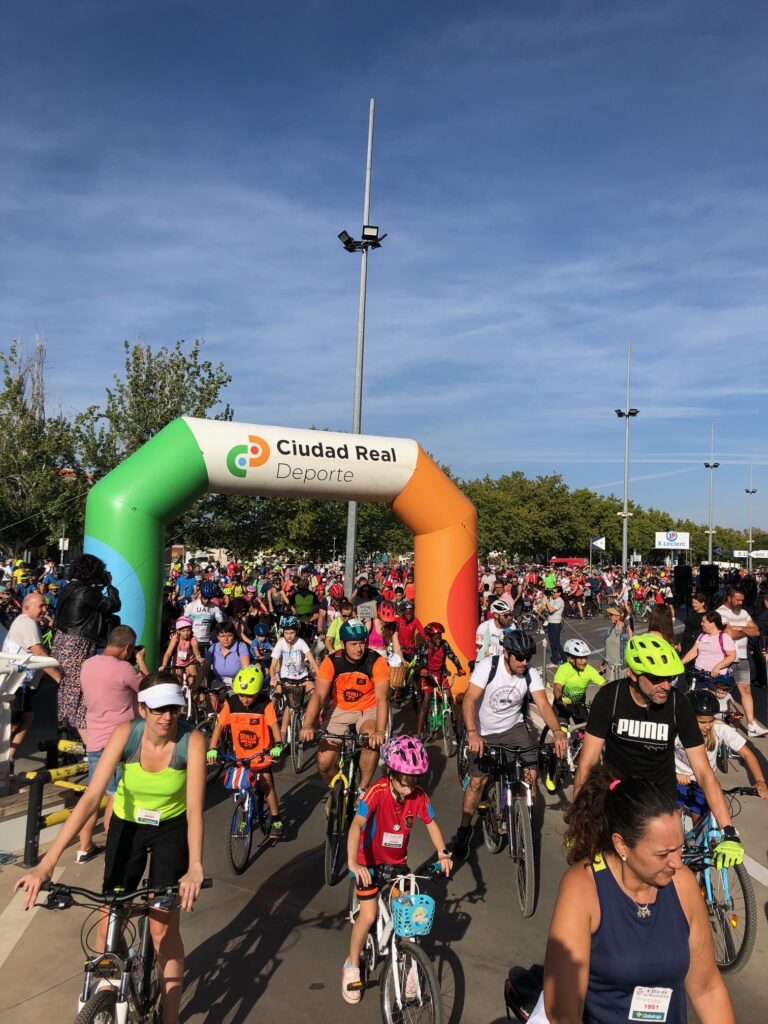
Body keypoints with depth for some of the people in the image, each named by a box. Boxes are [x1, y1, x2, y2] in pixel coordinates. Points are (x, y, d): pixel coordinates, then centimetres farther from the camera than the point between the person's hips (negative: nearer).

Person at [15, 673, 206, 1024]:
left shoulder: (192, 741, -29)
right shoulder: (125, 734, -26)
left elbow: (195, 807, -33)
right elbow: (91, 797, -30)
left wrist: (195, 867, -46)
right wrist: (47, 862, -35)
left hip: (171, 830, -2)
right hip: (126, 826, 2)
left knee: (163, 927, -2)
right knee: (109, 922, 5)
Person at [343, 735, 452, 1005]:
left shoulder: (419, 796, -17)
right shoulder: (377, 792, -31)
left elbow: (431, 824, -1)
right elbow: (356, 825, -41)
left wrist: (442, 852, -17)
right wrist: (353, 863, -53)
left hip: (398, 861, 4)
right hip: (370, 861, -4)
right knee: (368, 916, -8)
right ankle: (352, 965, 17)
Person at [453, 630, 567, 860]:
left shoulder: (531, 674, -14)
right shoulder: (487, 667, -23)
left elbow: (543, 704, -22)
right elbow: (469, 700, -31)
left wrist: (557, 731, -41)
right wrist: (472, 733, -46)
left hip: (513, 727, 3)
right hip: (484, 732, -2)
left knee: (530, 773, -14)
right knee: (477, 780, -10)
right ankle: (464, 830, 13)